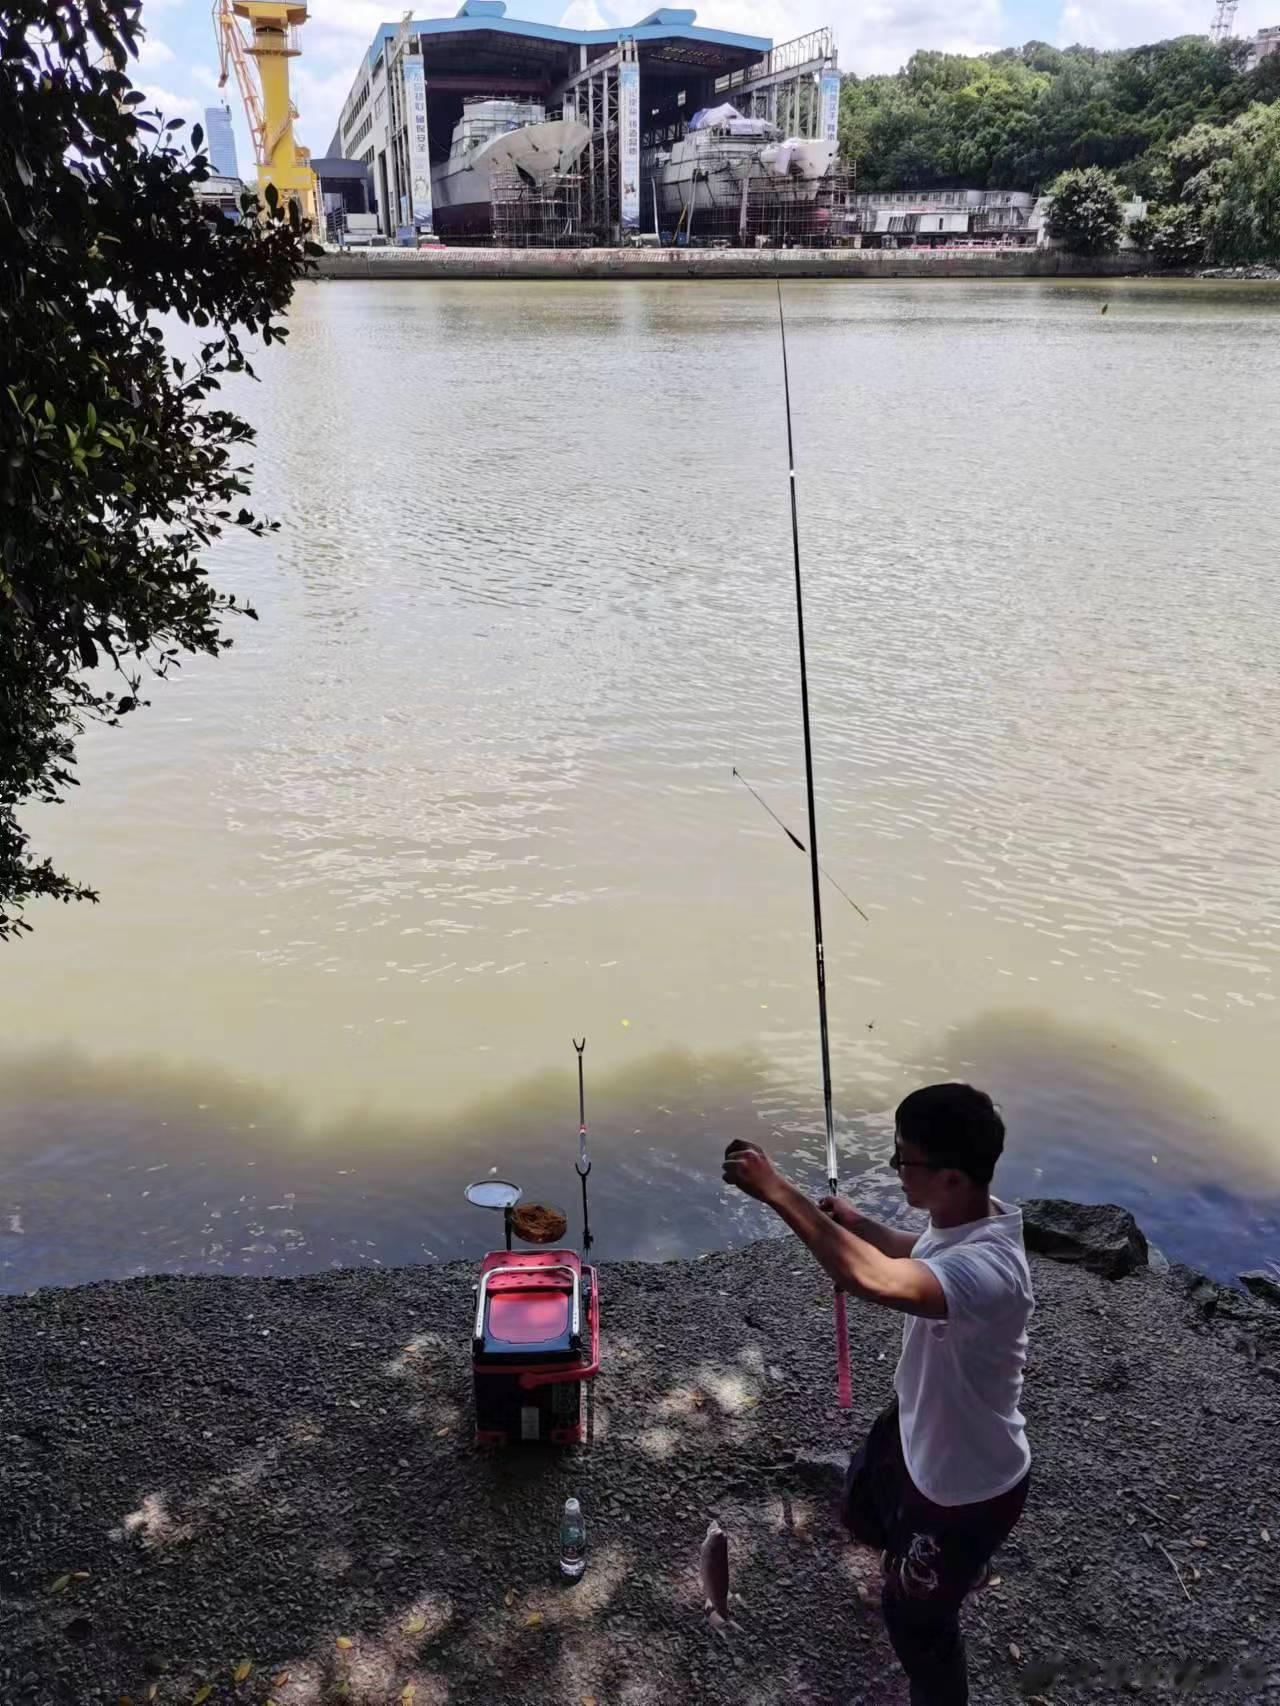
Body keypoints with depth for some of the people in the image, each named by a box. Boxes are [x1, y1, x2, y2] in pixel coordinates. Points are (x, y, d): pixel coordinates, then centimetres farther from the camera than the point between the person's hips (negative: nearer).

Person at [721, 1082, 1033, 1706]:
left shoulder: (988, 1267, -43)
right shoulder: (957, 1219, -13)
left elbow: (874, 1280, -62)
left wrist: (777, 1190, -54)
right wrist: (858, 1222, 6)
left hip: (969, 1482, -8)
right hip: (918, 1427, 9)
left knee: (913, 1613, 17)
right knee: (864, 1509, 34)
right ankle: (957, 1565, 66)